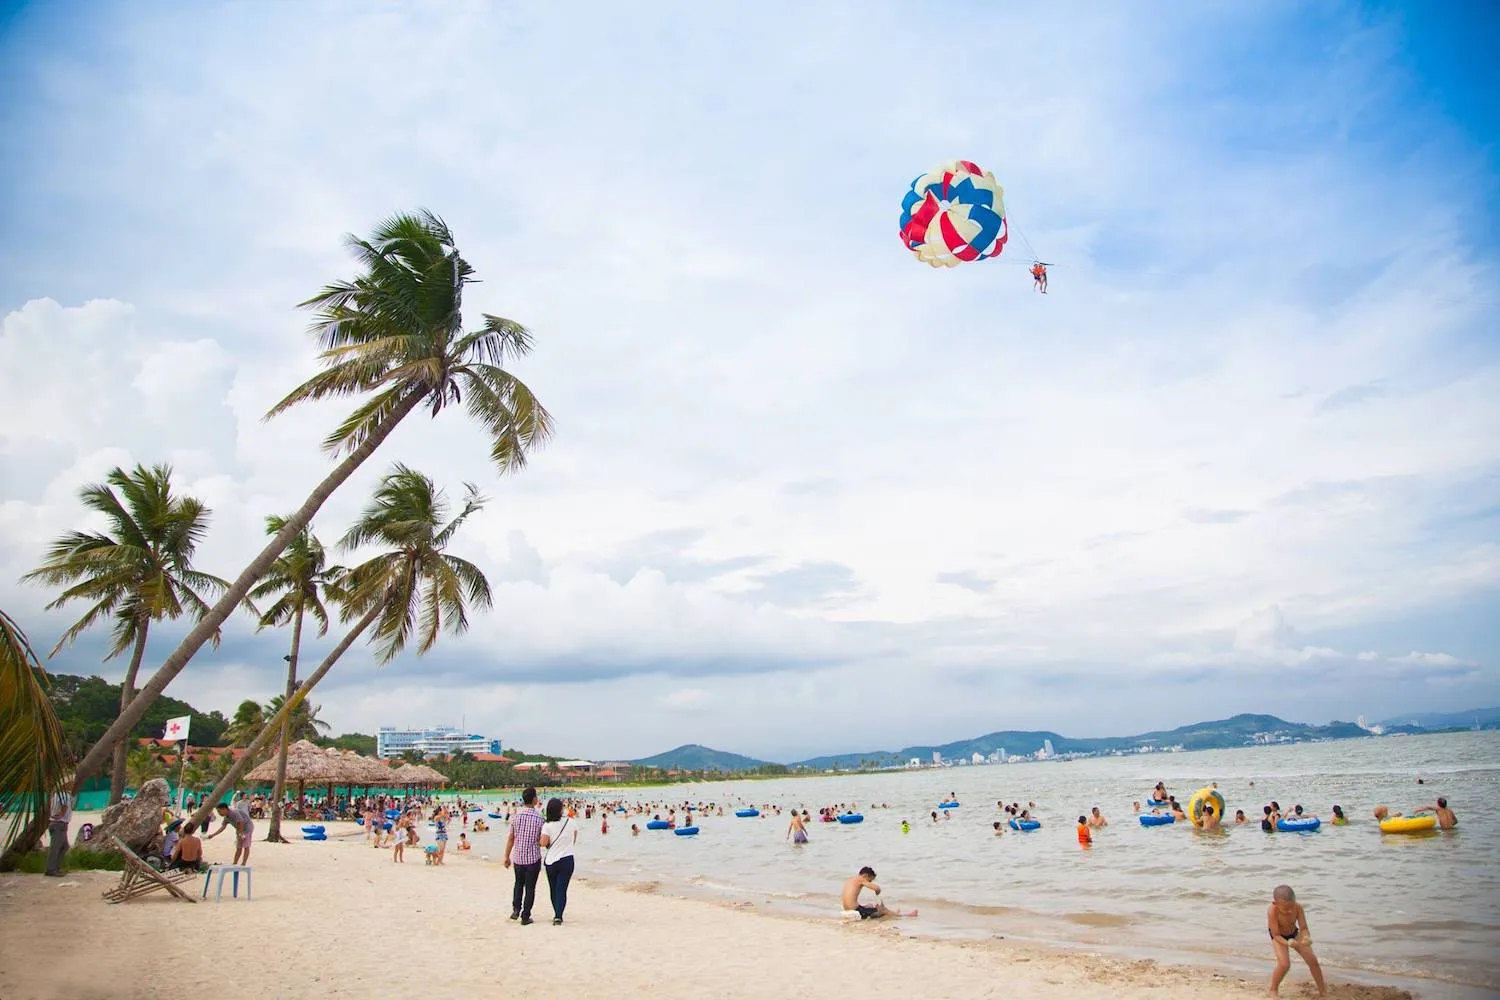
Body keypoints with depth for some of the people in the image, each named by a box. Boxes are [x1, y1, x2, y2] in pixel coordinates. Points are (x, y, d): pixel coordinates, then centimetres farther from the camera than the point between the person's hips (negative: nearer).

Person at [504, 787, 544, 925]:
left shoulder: (516, 815, -6)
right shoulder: (538, 818, -13)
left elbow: (510, 838, -2)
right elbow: (541, 841, -8)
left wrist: (507, 857, 8)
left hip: (518, 857, 3)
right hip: (533, 858, -3)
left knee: (518, 884, 23)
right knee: (530, 888, 8)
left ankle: (516, 909, 9)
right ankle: (525, 916, 10)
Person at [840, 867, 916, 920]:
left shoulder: (849, 879, 14)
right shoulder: (860, 880, -10)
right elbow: (877, 888, -16)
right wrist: (877, 894, 6)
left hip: (848, 910, 8)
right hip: (856, 911, -8)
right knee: (884, 910, 5)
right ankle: (909, 914, 15)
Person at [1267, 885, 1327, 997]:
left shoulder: (1298, 907, -31)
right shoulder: (1272, 911, -40)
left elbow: (1304, 928, -23)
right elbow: (1276, 935, -32)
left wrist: (1307, 937, -45)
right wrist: (1288, 943, -51)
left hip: (1294, 933, 4)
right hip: (1279, 936, -4)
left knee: (1313, 960, -1)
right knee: (1284, 964, -20)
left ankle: (1323, 991, 24)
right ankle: (1273, 990, 6)